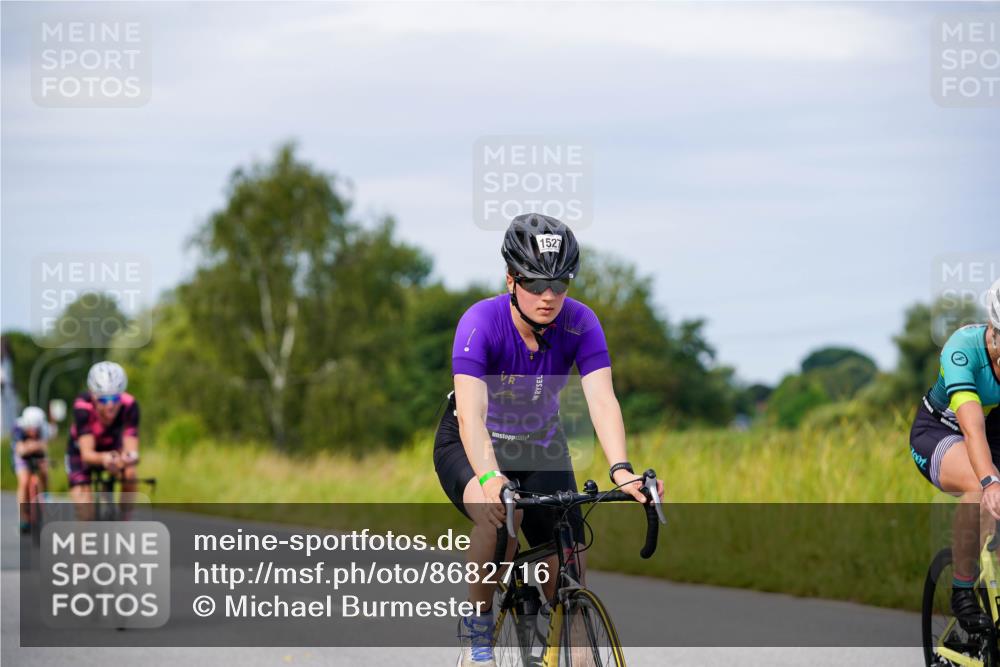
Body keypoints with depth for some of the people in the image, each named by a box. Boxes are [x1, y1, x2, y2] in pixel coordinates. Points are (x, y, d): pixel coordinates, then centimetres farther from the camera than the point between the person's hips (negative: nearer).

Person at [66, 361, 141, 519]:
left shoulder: (129, 405, -32)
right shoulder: (83, 407, -36)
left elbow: (131, 447, -39)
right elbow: (87, 454, -44)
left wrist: (130, 456, -63)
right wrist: (103, 458, -66)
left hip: (113, 447, 2)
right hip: (80, 451, -2)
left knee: (129, 472, -30)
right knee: (84, 514, -16)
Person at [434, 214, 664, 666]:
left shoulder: (580, 324, -21)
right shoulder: (480, 324, -30)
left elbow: (602, 400, -31)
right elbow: (471, 412, -40)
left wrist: (621, 470, -48)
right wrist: (488, 477, -58)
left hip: (541, 448, 3)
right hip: (471, 447, -3)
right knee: (500, 512, -35)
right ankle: (477, 629, -18)